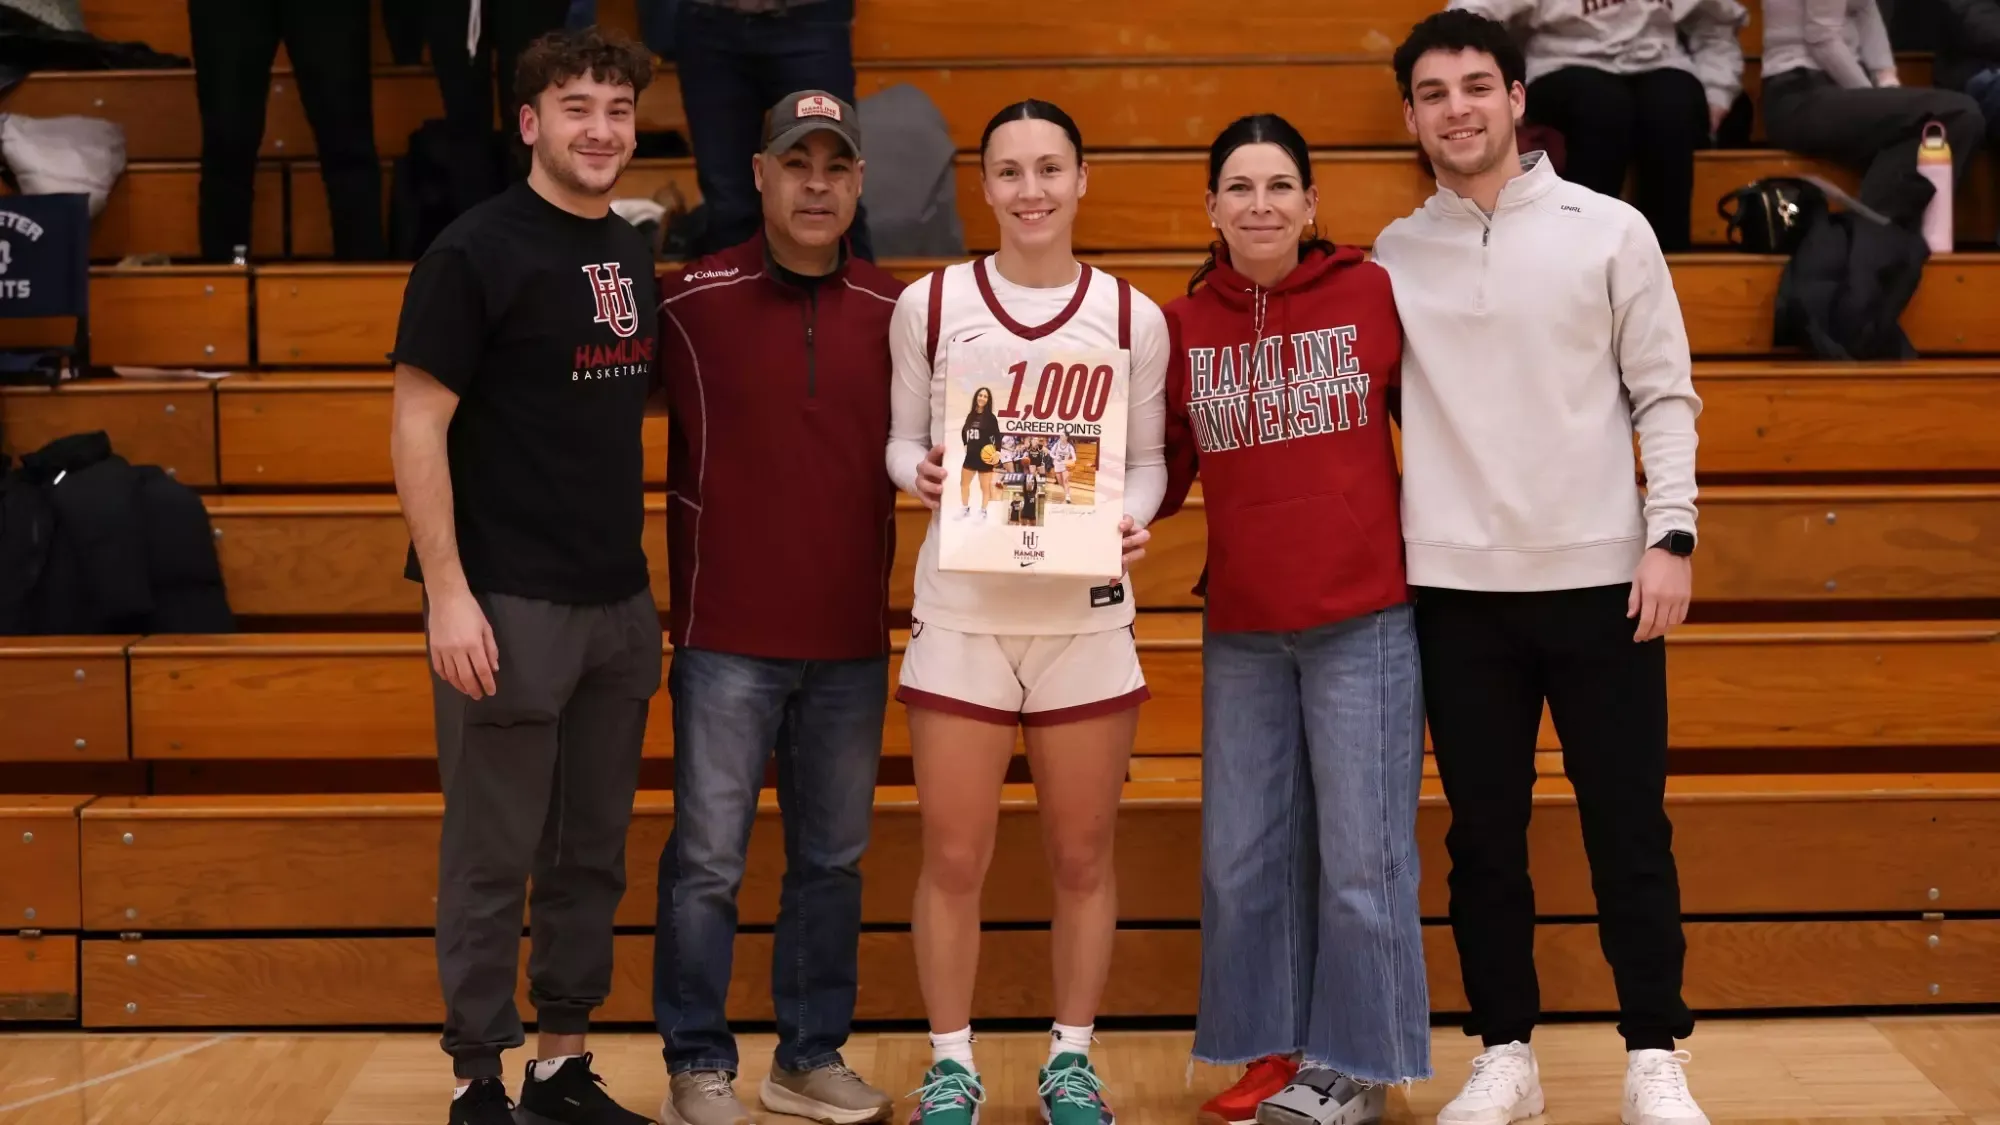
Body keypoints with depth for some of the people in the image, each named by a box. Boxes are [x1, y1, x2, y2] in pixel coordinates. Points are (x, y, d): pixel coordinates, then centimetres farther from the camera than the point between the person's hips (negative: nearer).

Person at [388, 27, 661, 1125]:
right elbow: (417, 429, -12)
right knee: (493, 863, 2)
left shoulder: (631, 254, 11)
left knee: (592, 857, 13)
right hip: (510, 605, -7)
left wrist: (648, 567, 14)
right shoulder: (475, 252, -9)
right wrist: (447, 593, -17)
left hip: (620, 603, 7)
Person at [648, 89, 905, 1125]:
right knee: (706, 860, 2)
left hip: (852, 646, 4)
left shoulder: (894, 311, 5)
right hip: (726, 639, -3)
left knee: (833, 859, 11)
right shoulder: (692, 301, -5)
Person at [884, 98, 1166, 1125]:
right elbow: (902, 438, 7)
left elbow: (1146, 459, 8)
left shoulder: (1133, 317, 2)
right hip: (960, 611, -1)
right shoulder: (928, 304, 0)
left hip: (1086, 613, 1)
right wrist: (920, 477, -14)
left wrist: (1130, 519, -12)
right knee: (953, 858, 4)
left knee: (1082, 855, 10)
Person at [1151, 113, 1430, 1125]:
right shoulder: (1182, 326, 4)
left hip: (1363, 619, -3)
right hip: (1239, 630, 4)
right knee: (1244, 853, 10)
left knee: (1360, 852, 3)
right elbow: (1160, 469, 8)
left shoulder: (1371, 294, -4)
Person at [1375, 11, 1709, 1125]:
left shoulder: (1609, 230, 2)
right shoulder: (1394, 257, 7)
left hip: (1601, 575, -1)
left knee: (1629, 827, 2)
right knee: (1485, 834, 7)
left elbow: (1665, 396, 2)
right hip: (1457, 585, 2)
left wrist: (1671, 535, -8)